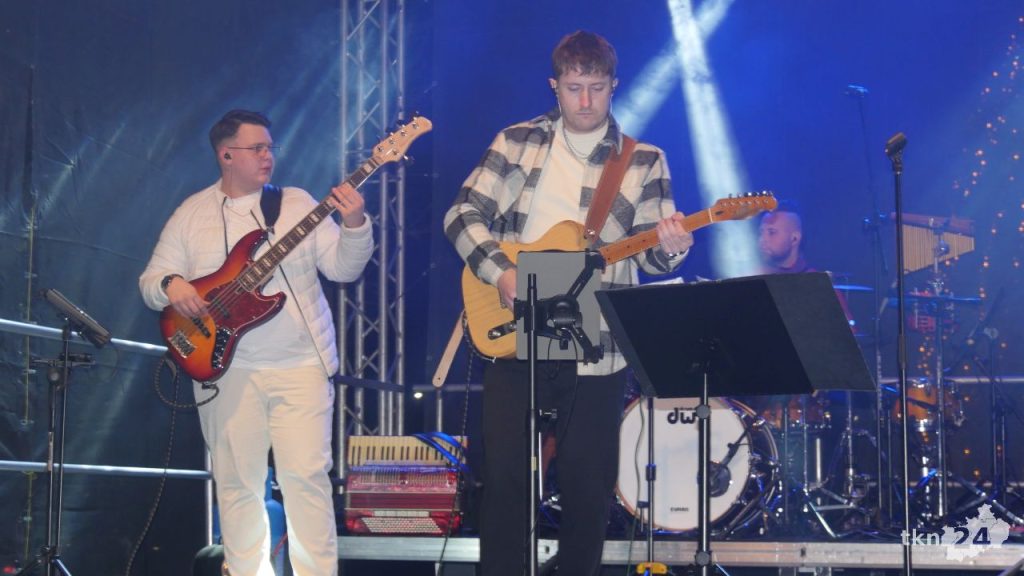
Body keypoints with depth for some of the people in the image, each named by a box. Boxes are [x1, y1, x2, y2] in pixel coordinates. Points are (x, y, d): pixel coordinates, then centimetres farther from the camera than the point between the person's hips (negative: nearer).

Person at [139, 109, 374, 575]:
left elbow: (343, 268, 1)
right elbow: (151, 279, 9)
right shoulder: (191, 214, 8)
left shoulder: (298, 203, 7)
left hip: (301, 365, -1)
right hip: (226, 367, 1)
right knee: (236, 480, 3)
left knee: (306, 474, -7)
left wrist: (354, 225, -18)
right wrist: (170, 285, -14)